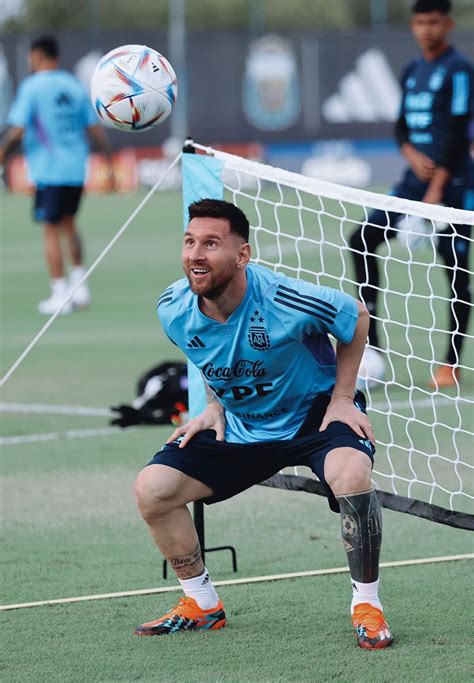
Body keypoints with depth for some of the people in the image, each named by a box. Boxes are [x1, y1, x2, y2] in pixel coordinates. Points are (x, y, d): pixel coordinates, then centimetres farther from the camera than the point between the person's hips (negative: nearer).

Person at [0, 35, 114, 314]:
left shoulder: (32, 87, -7)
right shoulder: (76, 86, 8)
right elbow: (96, 130, 8)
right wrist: (110, 163, 15)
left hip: (50, 170, -5)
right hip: (77, 169, 5)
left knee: (52, 230, 0)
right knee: (69, 224, 20)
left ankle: (60, 294, -1)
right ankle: (79, 285, 15)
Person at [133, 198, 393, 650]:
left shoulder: (286, 302, -32)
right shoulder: (173, 310, -16)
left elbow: (356, 317, -12)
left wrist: (342, 399, -11)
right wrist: (214, 405, 0)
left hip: (315, 411, -5)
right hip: (237, 424, 5)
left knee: (351, 475, -36)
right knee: (152, 489, -7)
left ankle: (367, 605, -15)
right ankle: (202, 606, 13)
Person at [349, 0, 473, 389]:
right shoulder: (412, 72, 14)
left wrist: (437, 188, -19)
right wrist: (412, 155, -7)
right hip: (415, 177, 8)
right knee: (363, 239, 0)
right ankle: (370, 339, 7)